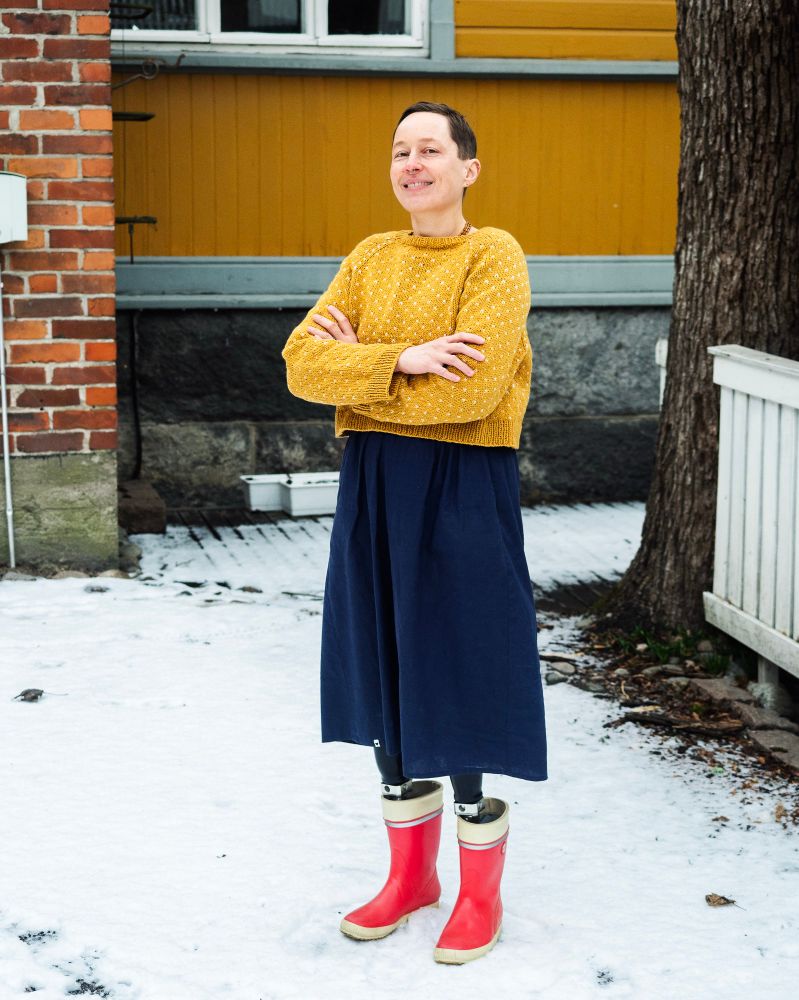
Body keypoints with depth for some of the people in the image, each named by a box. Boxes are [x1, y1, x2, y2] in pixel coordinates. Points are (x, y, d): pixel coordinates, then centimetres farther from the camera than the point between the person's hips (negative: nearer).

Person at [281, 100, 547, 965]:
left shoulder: (493, 255, -7)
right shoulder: (370, 257, 9)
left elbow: (474, 387, -20)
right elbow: (303, 362, -2)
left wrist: (356, 366, -9)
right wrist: (400, 360, -18)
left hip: (462, 483, -6)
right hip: (374, 481, 6)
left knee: (461, 677, 1)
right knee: (388, 675, 12)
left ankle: (480, 893, 17)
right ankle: (410, 875, 29)